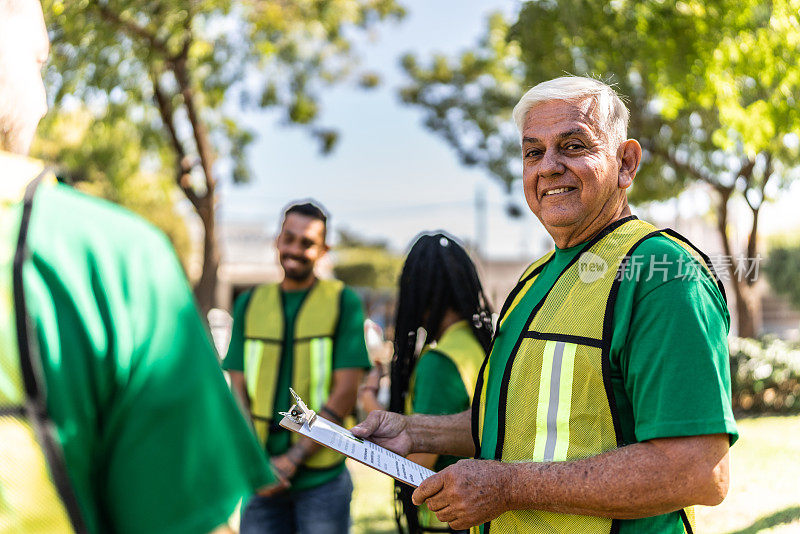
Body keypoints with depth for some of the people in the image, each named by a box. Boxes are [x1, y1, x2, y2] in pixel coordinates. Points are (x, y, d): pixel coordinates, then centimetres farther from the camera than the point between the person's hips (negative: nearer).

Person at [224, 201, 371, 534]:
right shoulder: (249, 304, 9)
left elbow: (345, 394, -6)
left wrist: (291, 460, -11)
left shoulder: (343, 302, 0)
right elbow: (238, 390, 6)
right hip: (262, 479, 2)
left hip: (322, 478, -2)